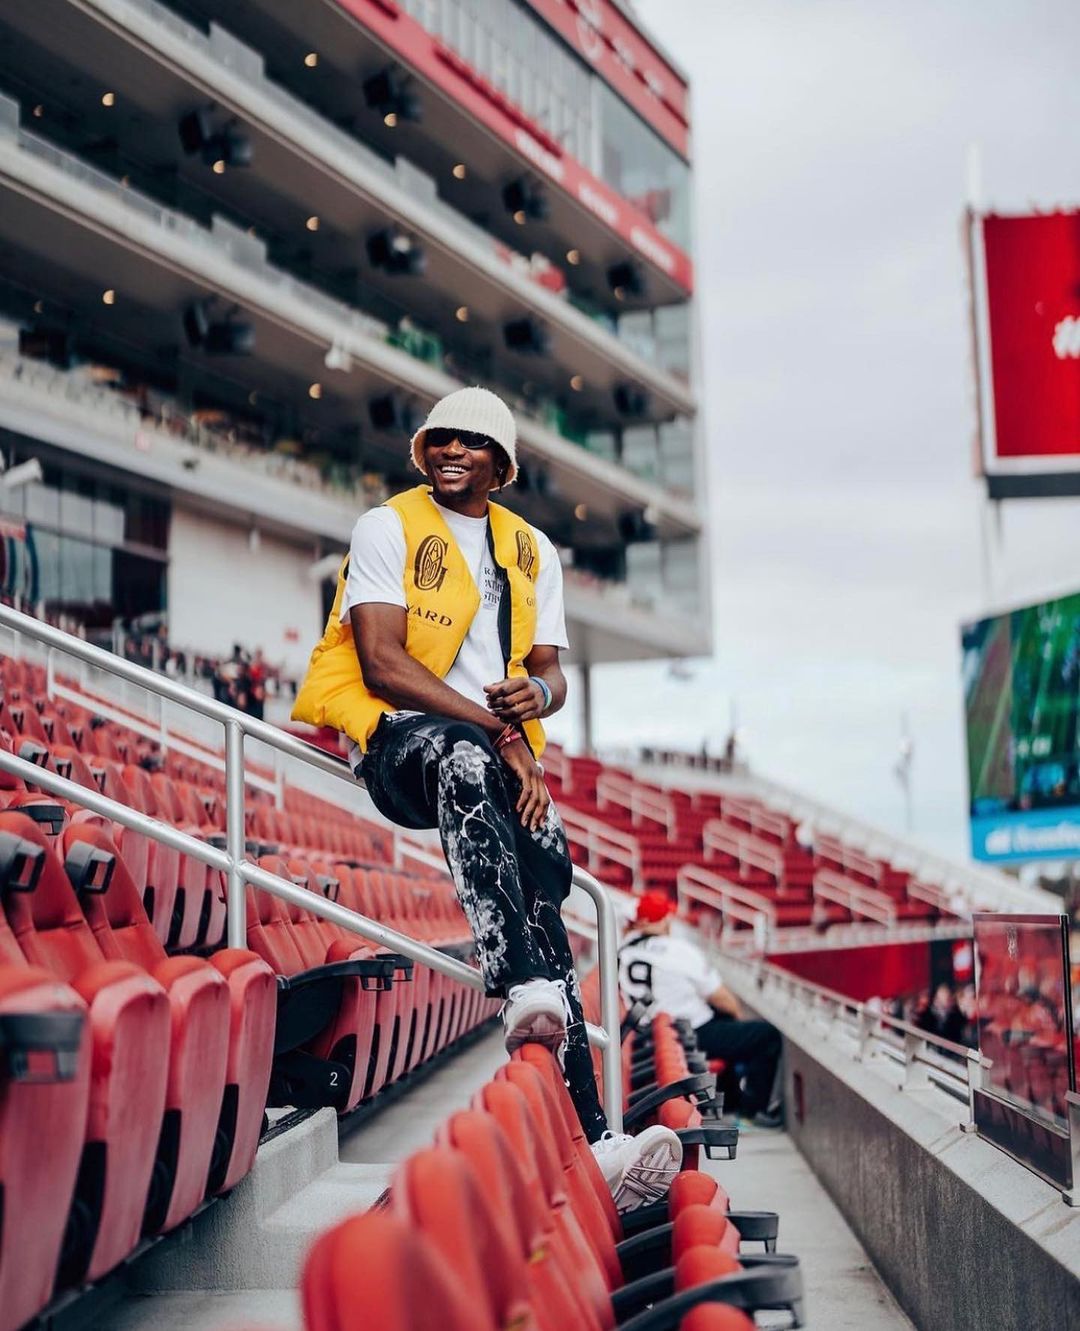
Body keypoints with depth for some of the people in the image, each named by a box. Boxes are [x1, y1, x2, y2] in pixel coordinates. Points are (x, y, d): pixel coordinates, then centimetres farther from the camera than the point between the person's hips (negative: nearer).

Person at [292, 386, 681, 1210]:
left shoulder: (532, 551, 21)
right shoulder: (388, 528, 5)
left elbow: (552, 673, 16)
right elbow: (381, 663, -8)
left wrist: (538, 694, -12)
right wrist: (498, 729, -17)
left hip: (498, 751, 4)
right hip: (393, 737, -4)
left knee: (545, 862, -27)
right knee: (463, 757, -41)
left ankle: (588, 1141, -36)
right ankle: (523, 989, -57)